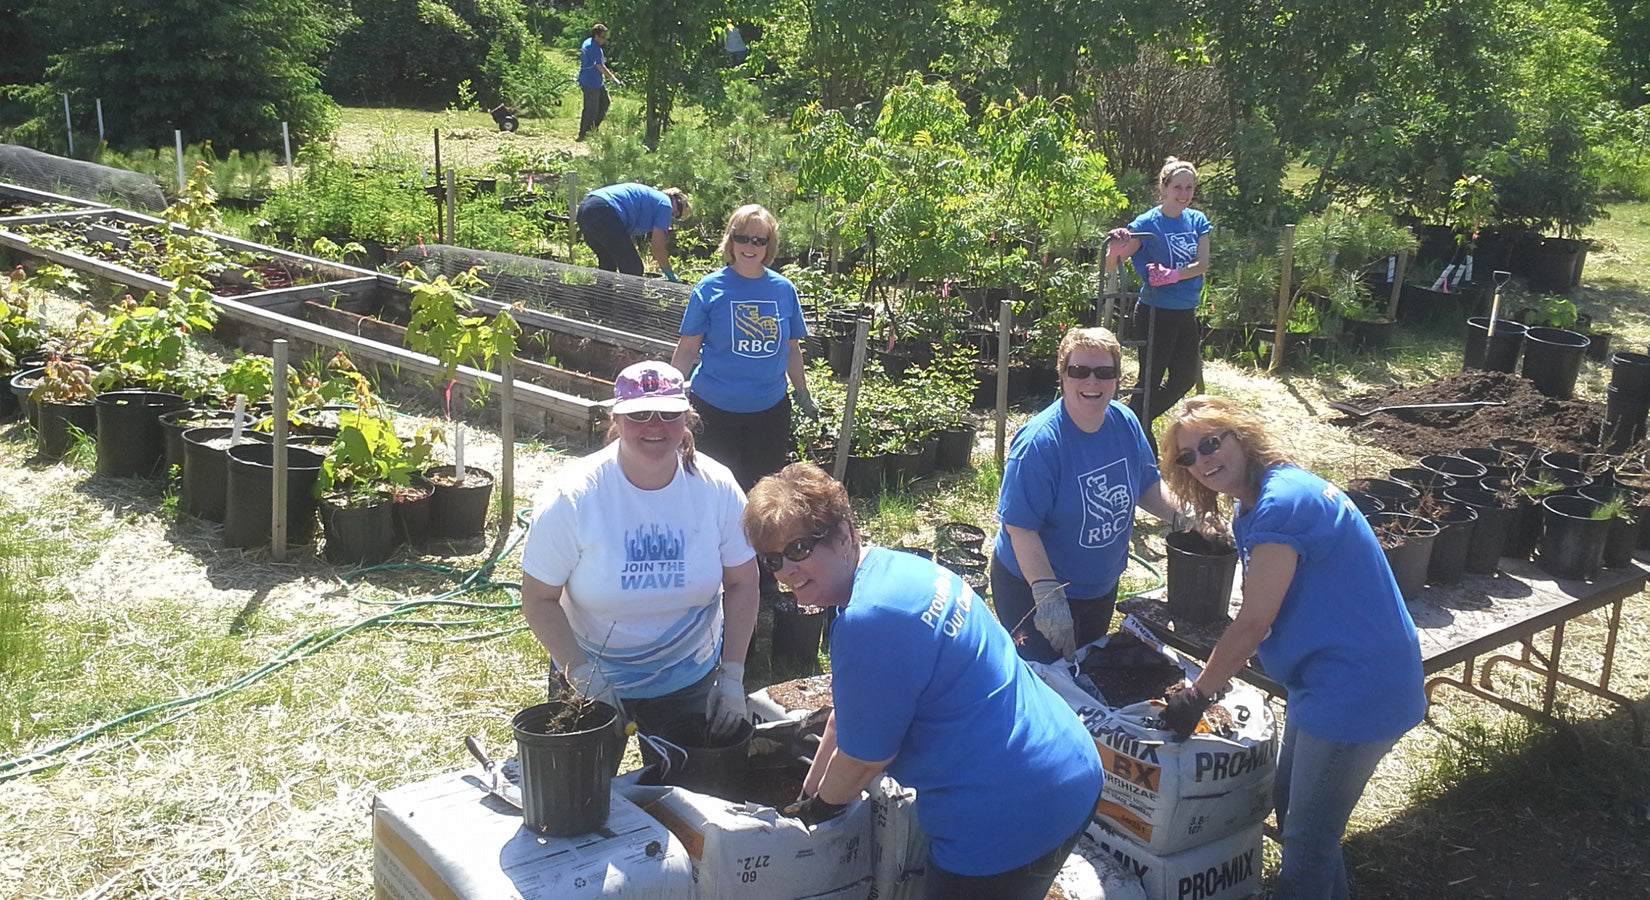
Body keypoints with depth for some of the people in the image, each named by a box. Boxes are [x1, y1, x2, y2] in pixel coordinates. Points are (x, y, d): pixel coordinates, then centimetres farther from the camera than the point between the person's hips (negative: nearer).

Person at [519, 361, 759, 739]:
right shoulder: (570, 498, -19)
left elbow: (741, 583, -3)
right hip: (592, 682, -2)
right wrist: (581, 676, -21)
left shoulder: (717, 488, -13)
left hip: (690, 681, 2)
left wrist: (732, 675, -6)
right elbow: (539, 599, -13)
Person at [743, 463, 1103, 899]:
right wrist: (808, 794, 22)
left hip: (1010, 819, -9)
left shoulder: (869, 621, -24)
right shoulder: (895, 567, 6)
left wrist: (816, 808, 8)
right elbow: (847, 716, 16)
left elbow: (864, 758, -11)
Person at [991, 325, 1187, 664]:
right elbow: (1020, 527, -29)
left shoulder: (1125, 423, -7)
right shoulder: (1038, 442, -28)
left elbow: (1147, 486, 9)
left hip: (1101, 586, 7)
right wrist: (1048, 595, -33)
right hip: (1033, 588, -7)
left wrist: (1183, 518, -7)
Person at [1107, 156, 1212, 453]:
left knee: (1185, 377, 16)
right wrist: (1116, 246, -41)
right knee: (1150, 379, 0)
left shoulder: (1197, 221, 3)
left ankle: (1138, 420, 33)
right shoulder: (1147, 223, -13)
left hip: (1186, 312, 7)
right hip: (1156, 313, -6)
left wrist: (1173, 275, -23)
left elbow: (1202, 264, -6)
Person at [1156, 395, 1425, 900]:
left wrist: (1197, 695, -13)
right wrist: (1211, 683, 3)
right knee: (1290, 802, 24)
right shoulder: (1252, 506, 9)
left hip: (1356, 692, -10)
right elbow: (1260, 621, 12)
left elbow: (1252, 624, -23)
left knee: (1307, 837, 3)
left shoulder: (1281, 503, -24)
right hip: (1327, 682, 10)